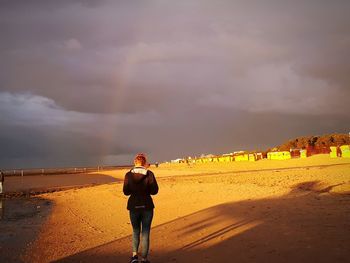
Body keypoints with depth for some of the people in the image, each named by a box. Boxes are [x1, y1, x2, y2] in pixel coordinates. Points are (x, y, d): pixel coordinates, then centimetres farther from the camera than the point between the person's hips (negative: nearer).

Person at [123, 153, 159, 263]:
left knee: (136, 231, 18)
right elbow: (154, 191, -7)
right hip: (147, 206, -1)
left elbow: (126, 191, -1)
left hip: (134, 206, 1)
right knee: (145, 232, 10)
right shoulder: (149, 174, -9)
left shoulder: (128, 175, -6)